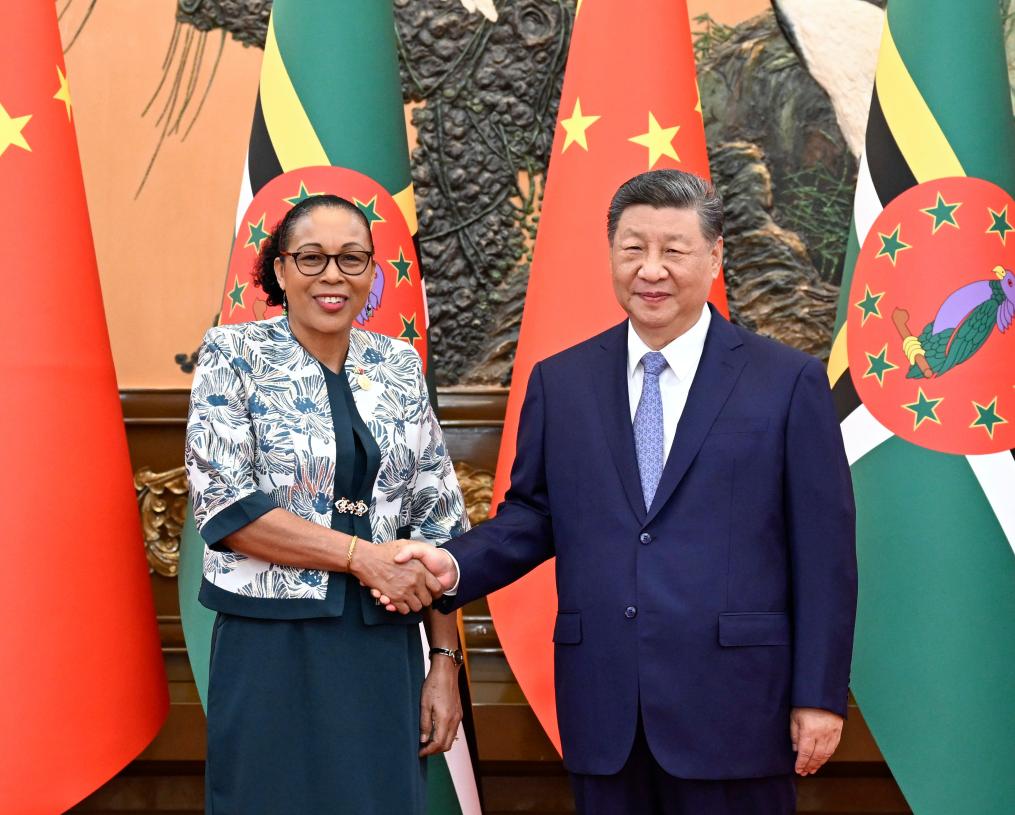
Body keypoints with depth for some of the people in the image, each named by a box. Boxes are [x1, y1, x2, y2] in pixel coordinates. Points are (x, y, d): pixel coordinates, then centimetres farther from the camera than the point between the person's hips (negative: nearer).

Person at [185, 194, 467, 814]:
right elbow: (223, 505, -12)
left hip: (386, 652, 3)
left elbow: (438, 520, 7)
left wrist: (446, 658, 2)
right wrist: (363, 556, -16)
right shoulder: (234, 355, -3)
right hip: (271, 648, -3)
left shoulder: (400, 366, 7)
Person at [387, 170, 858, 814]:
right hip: (603, 708, 3)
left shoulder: (789, 381, -1)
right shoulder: (559, 382, 8)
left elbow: (824, 550, -2)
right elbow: (532, 515, 11)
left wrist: (820, 696, -5)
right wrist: (455, 567, -8)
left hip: (733, 705, -2)